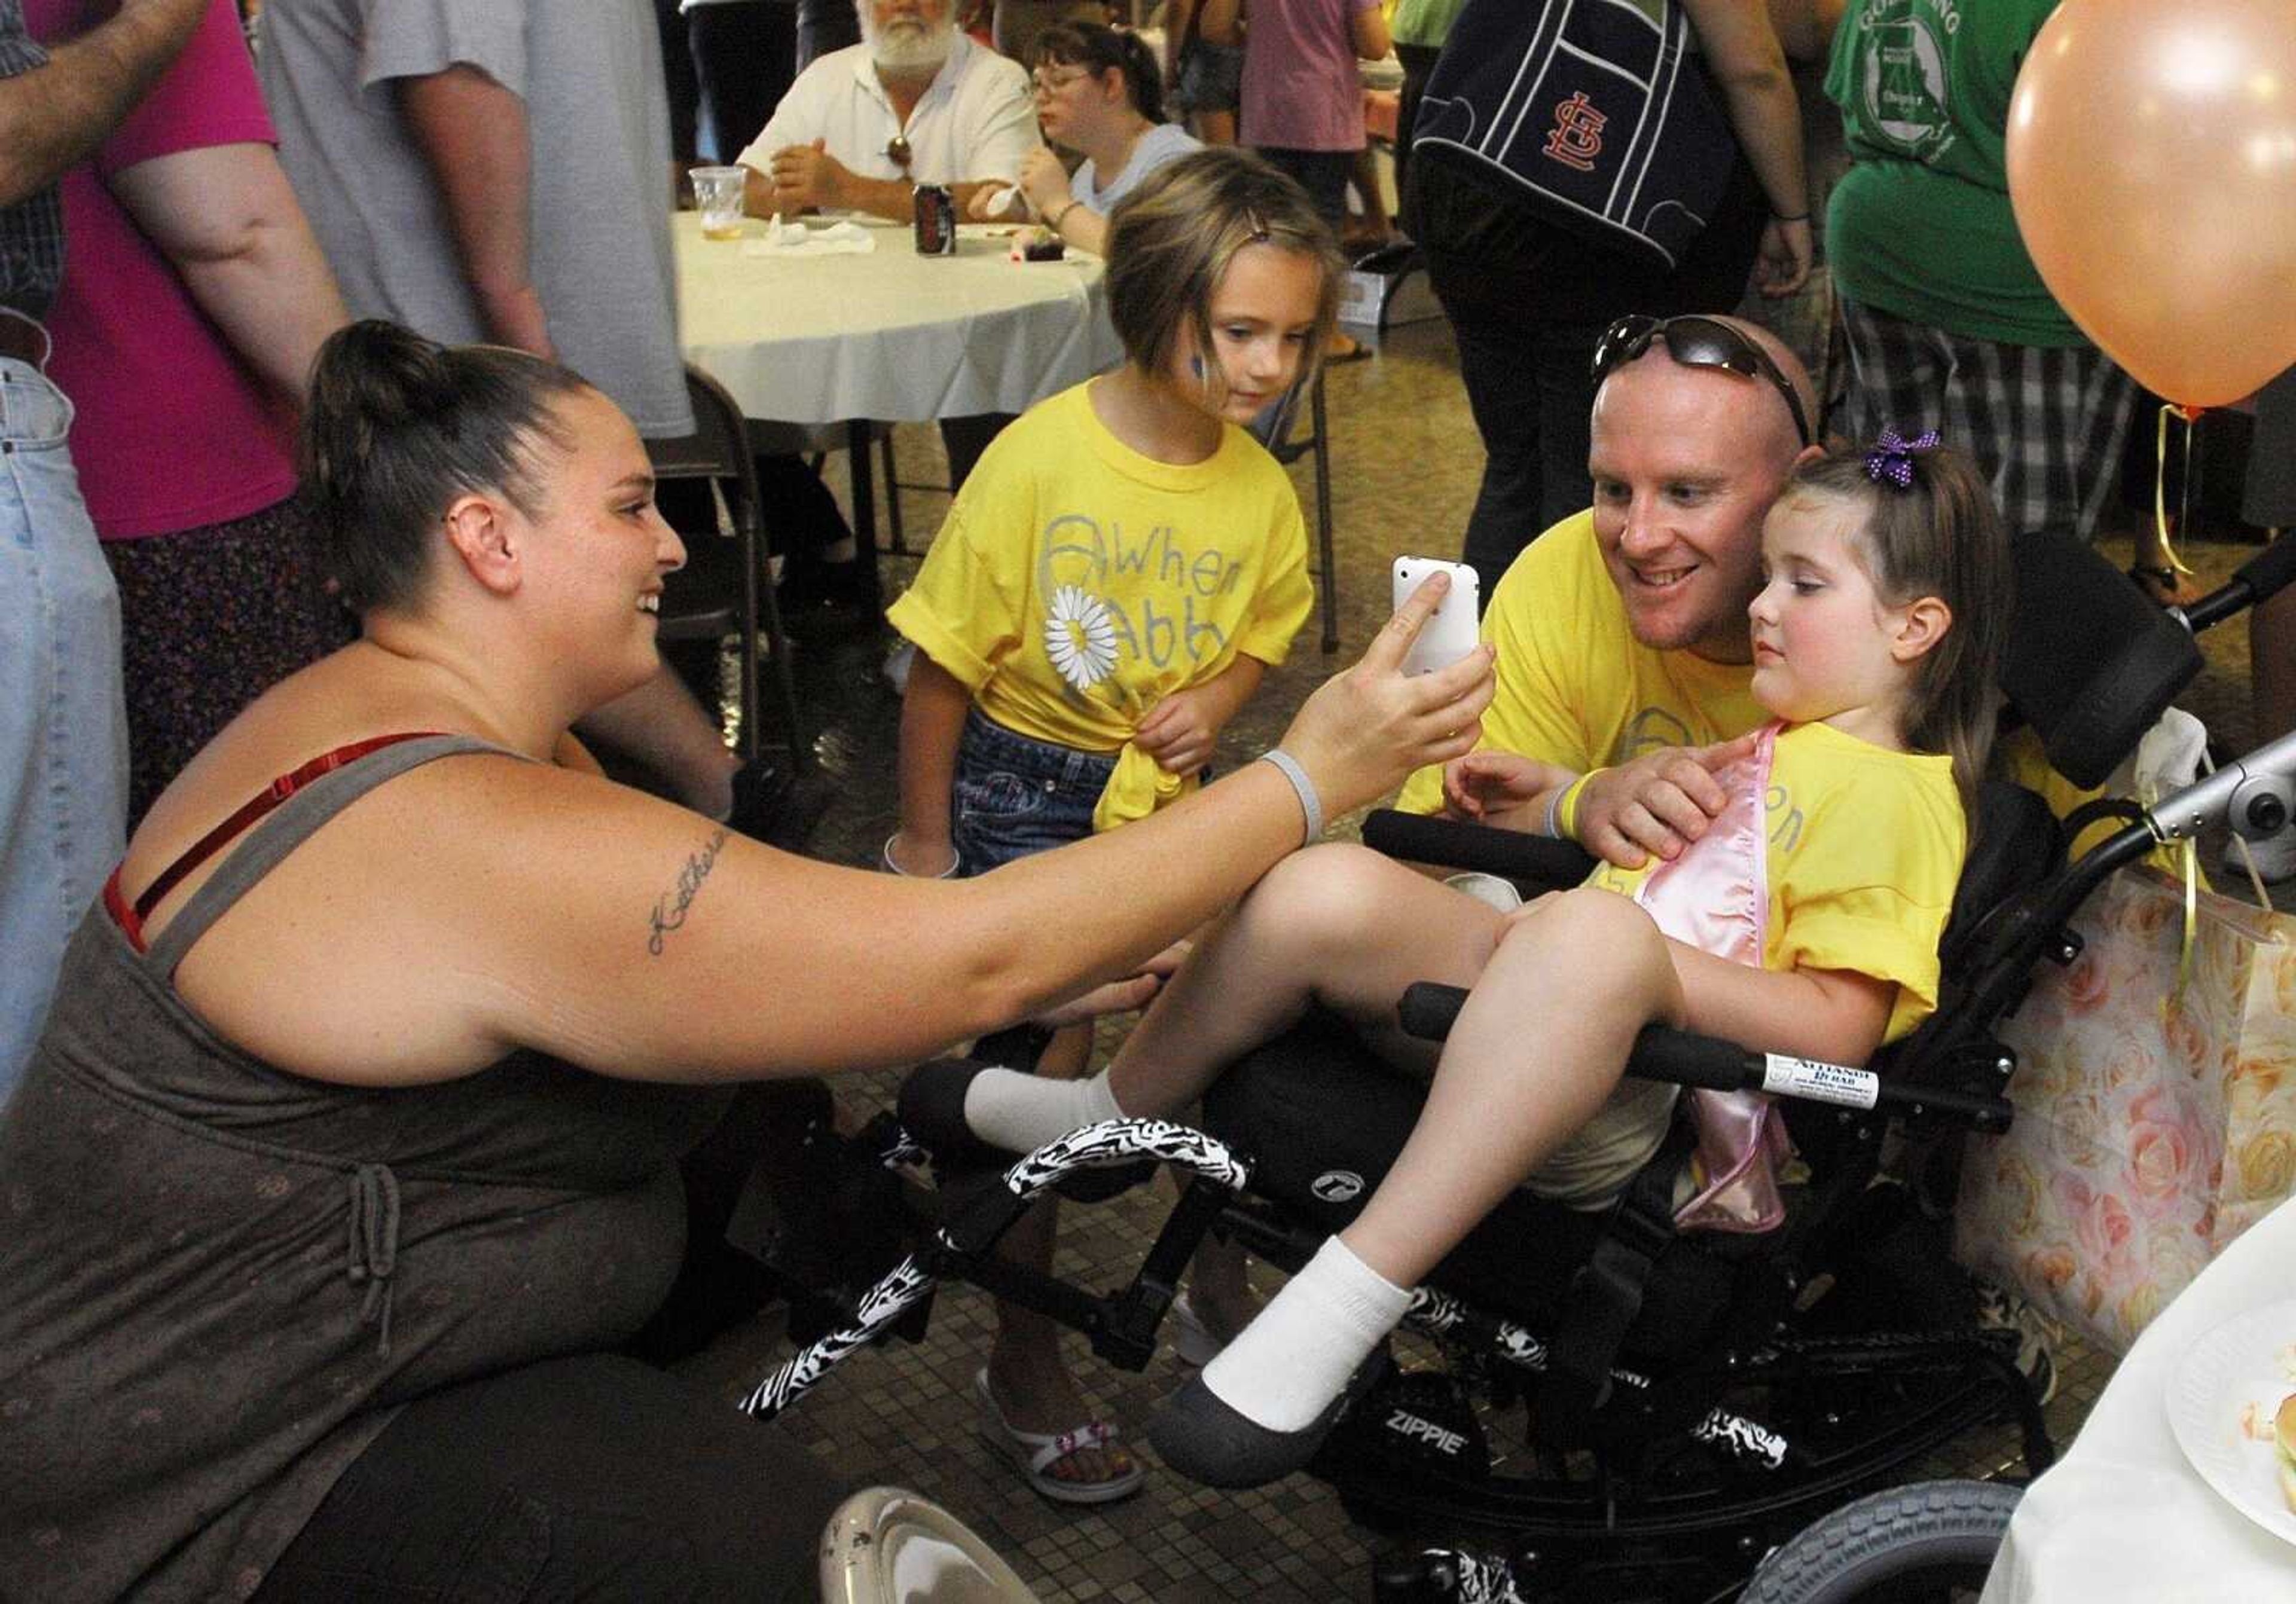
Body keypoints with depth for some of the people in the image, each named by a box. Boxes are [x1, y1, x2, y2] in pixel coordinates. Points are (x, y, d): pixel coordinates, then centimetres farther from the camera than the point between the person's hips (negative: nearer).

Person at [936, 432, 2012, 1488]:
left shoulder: (1901, 796, -1)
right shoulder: (1773, 751, 27)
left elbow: (1837, 1025, -13)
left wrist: (1638, 958, -20)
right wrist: (1551, 804, 24)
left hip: (1630, 1097, -8)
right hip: (1538, 1008, 8)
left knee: (1593, 932, -41)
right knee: (1325, 892, -17)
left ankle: (1340, 1311, -43)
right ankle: (1105, 1117, 7)